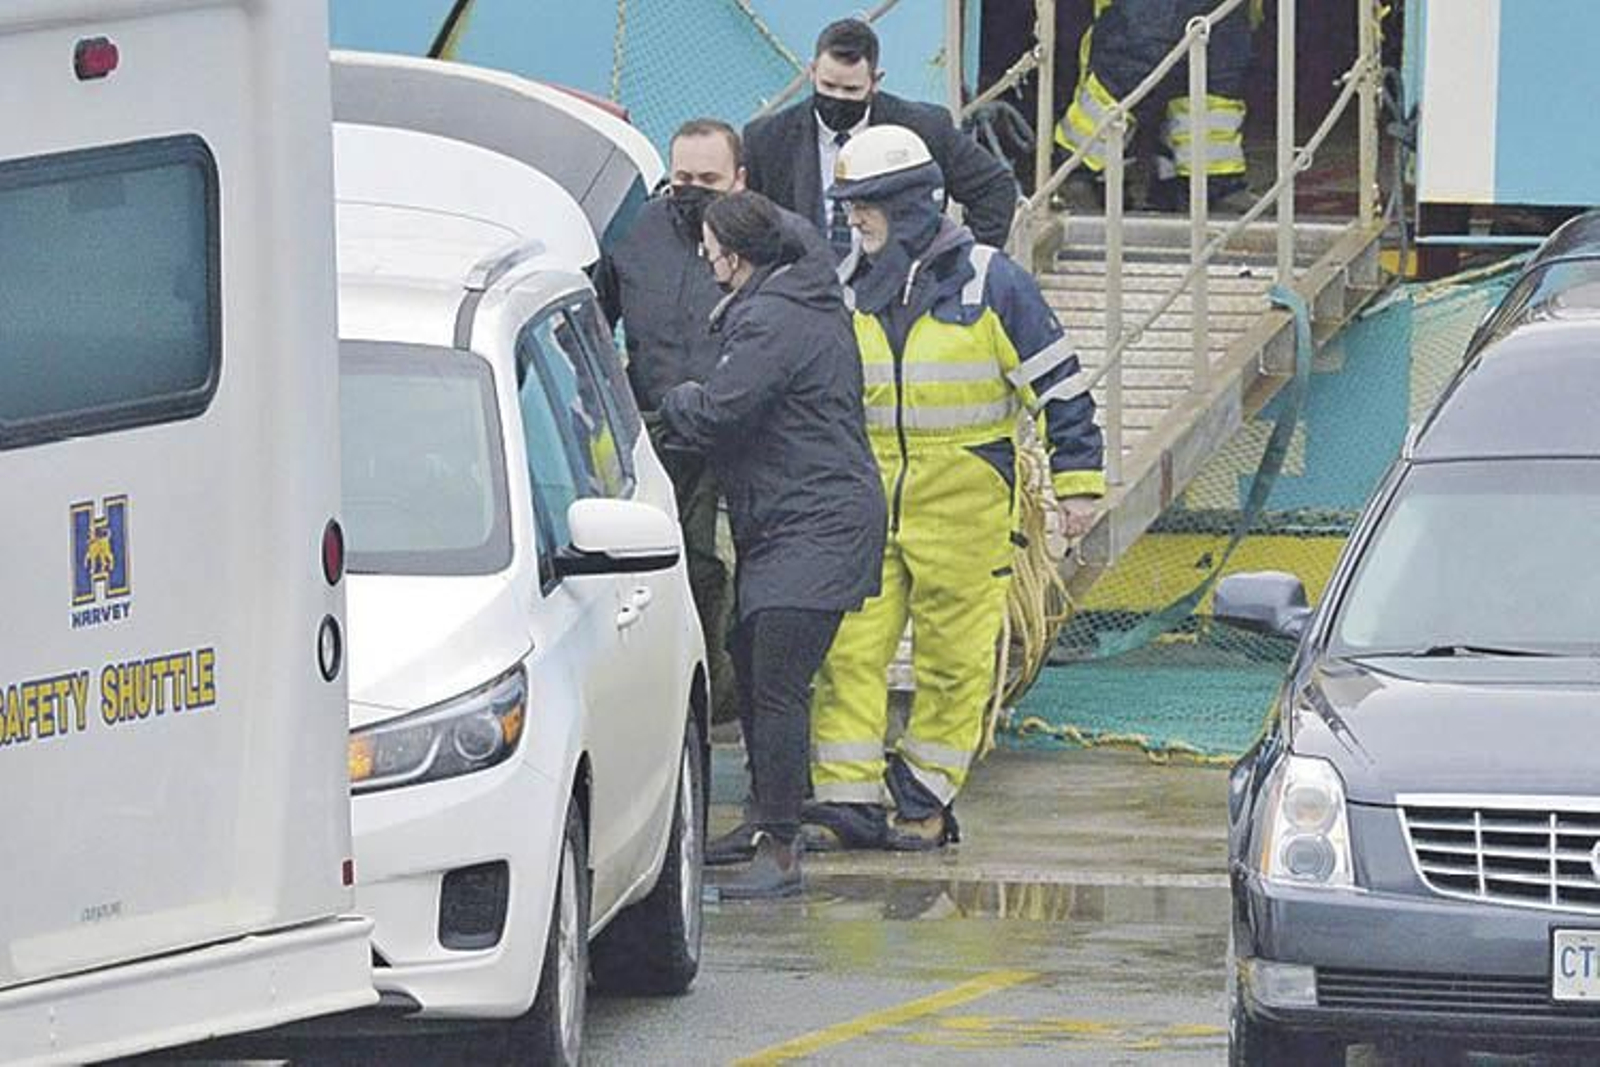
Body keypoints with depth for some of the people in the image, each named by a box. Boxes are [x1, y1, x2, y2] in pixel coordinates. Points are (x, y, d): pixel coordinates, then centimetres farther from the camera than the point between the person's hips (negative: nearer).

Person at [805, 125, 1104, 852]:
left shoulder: (986, 282, -5)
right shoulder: (848, 286, 9)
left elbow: (1057, 383, -1)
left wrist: (1077, 483, -3)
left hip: (963, 506, -4)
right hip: (866, 502, 4)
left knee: (952, 662, 2)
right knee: (849, 651, -5)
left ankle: (925, 802, 10)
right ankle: (847, 799, -5)